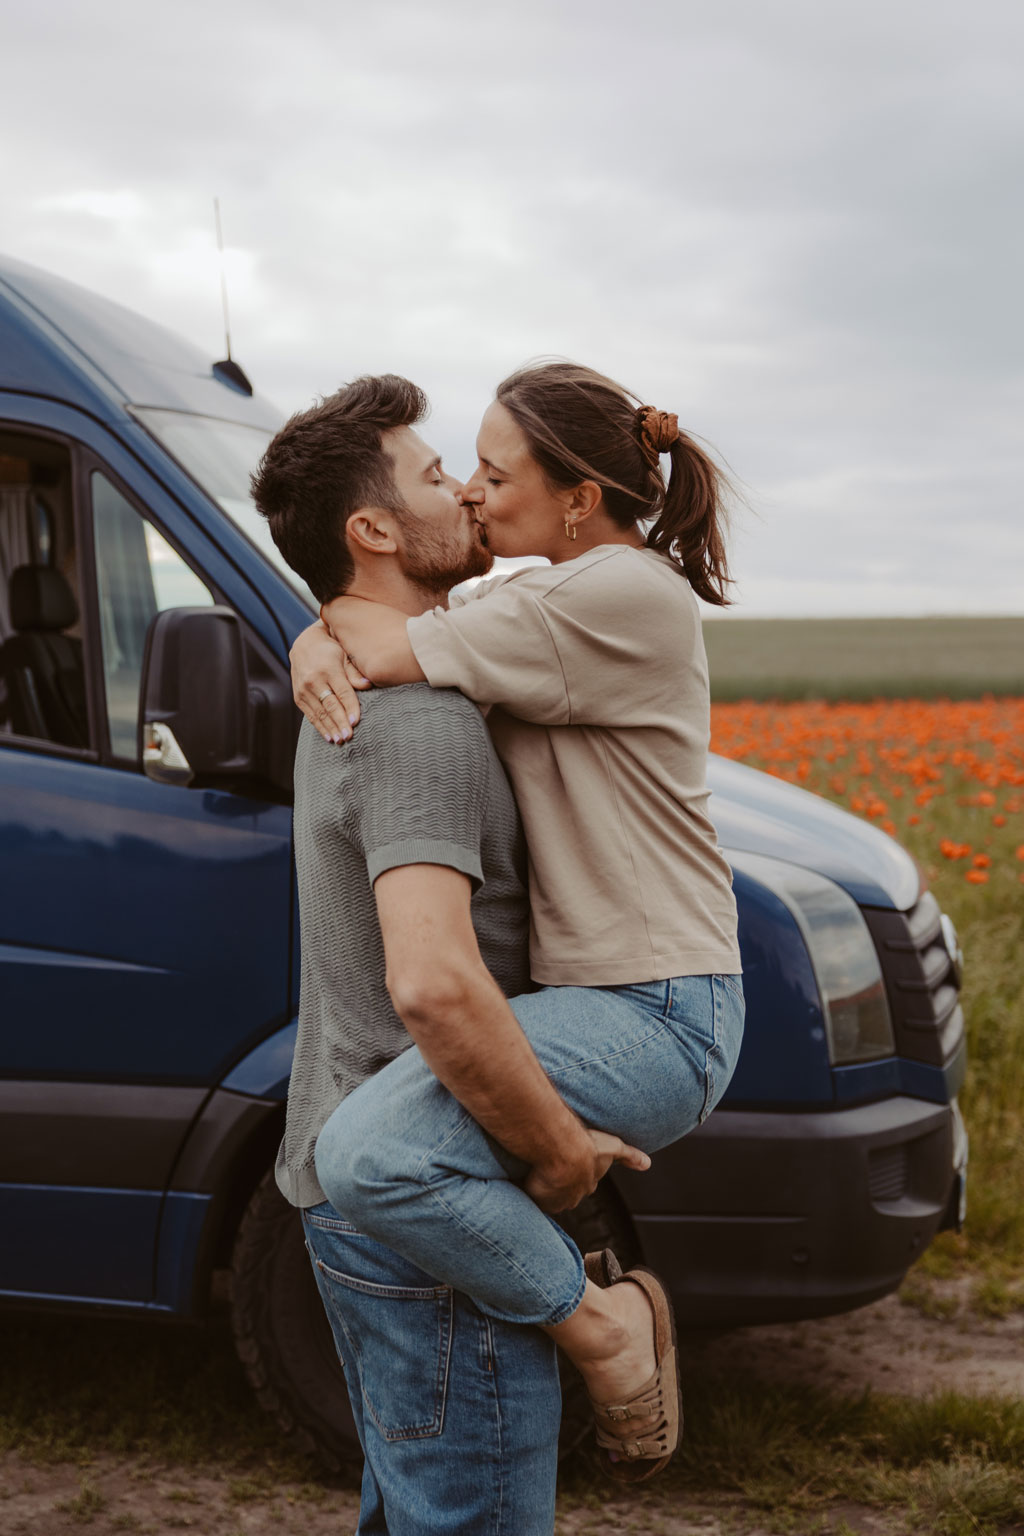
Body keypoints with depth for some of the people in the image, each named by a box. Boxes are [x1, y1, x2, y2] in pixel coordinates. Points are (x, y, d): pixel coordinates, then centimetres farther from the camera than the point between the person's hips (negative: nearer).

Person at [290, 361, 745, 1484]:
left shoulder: (625, 593, -18)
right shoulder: (538, 597, 12)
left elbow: (396, 655, -22)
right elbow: (351, 625, 16)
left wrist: (348, 612, 1)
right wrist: (318, 644, -8)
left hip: (656, 1020, -11)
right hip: (596, 985, 11)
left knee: (368, 1151, -28)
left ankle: (604, 1325, -8)